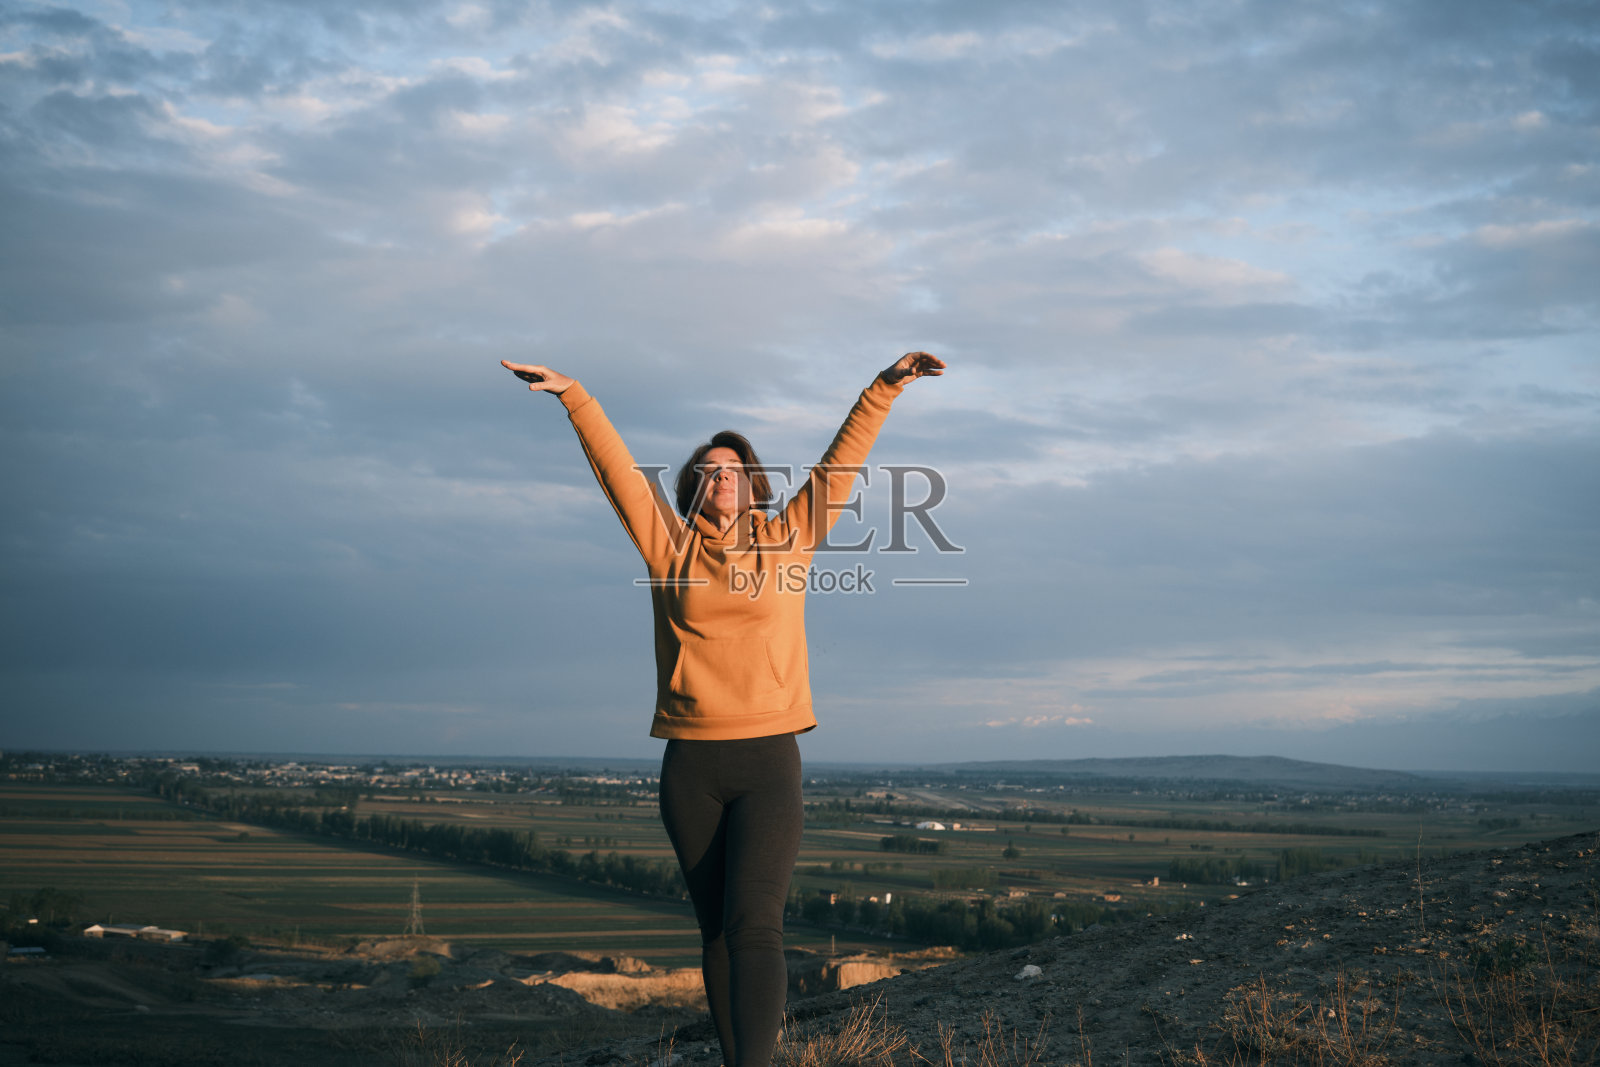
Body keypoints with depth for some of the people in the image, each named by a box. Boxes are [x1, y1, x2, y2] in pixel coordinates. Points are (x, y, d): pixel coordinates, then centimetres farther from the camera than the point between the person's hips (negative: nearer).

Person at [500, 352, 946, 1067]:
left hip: (768, 763, -2)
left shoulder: (786, 542, 8)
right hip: (691, 767, 2)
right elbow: (616, 468, 5)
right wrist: (573, 396, 1)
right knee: (716, 930, 9)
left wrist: (884, 389, 6)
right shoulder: (671, 549, 9)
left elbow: (841, 462, 9)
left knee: (754, 926, -15)